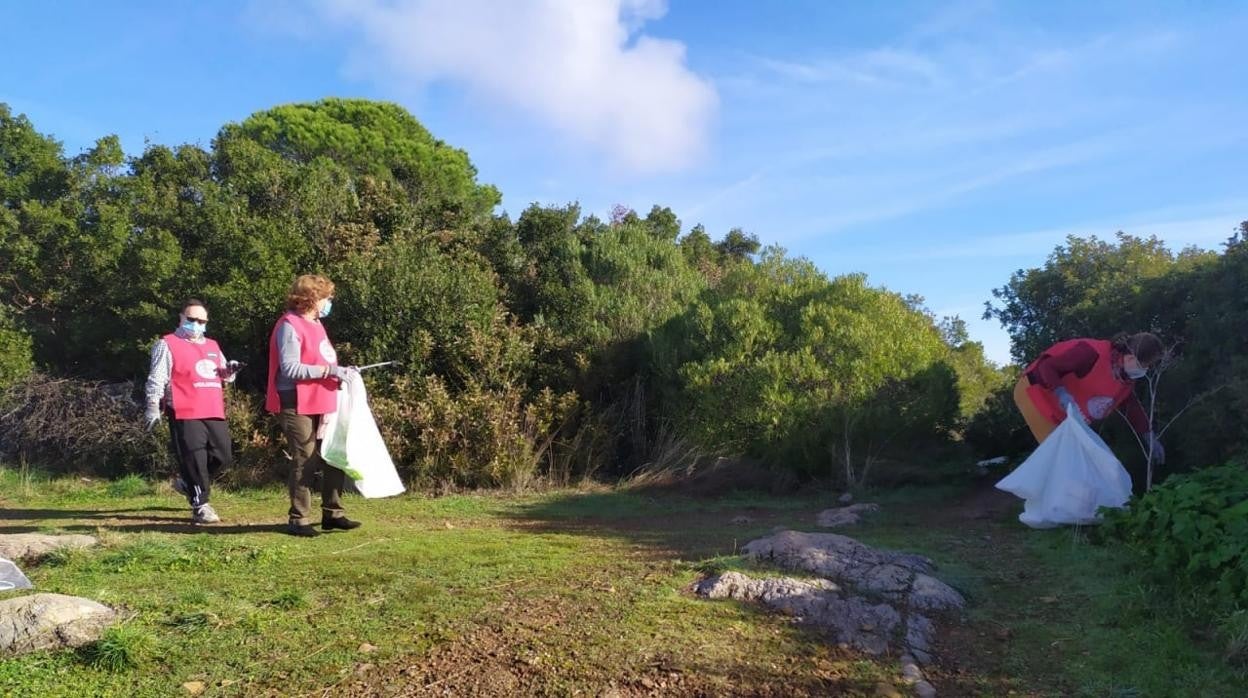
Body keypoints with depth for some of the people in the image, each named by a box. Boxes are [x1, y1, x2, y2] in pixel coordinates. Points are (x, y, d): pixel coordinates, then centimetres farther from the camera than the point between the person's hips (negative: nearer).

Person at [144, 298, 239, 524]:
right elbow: (157, 378, -5)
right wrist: (153, 405, -15)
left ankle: (188, 482, 29)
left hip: (215, 413, 7)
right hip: (185, 415, -7)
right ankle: (200, 506, 2)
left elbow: (224, 375, 29)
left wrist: (230, 370, 5)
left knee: (223, 457, 8)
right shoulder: (167, 345, 2)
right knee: (195, 460, -7)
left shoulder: (212, 346, 21)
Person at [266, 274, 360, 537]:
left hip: (322, 404, 9)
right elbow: (290, 368, -21)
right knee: (305, 463, -4)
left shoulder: (315, 324, 17)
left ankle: (332, 513, 21)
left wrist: (339, 371, 8)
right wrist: (328, 370, -22)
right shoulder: (289, 326, -12)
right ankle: (299, 520, 8)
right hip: (298, 406, -9)